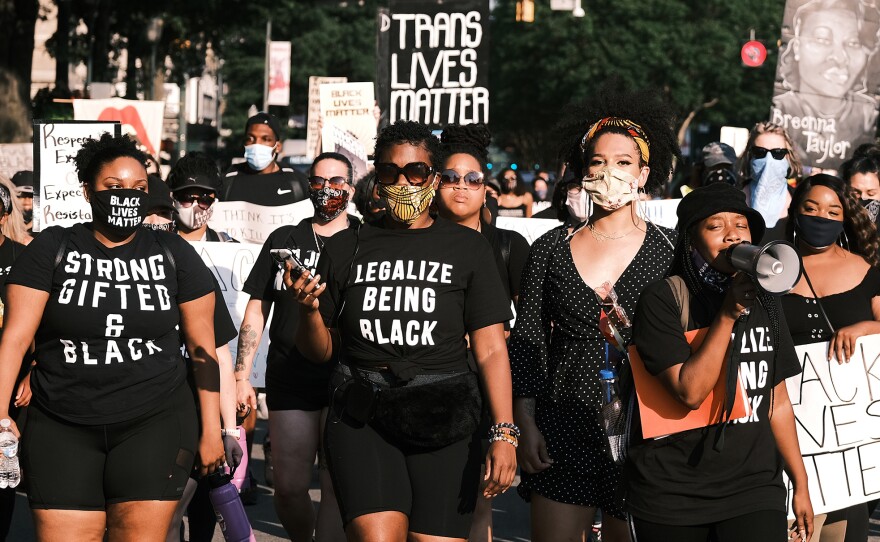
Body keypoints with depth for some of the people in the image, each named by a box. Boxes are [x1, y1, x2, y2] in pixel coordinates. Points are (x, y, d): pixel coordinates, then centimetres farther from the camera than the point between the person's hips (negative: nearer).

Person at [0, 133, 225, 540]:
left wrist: (211, 428, 6)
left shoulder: (173, 254, 6)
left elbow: (202, 346, 8)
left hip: (154, 425, 0)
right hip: (62, 429, 0)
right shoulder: (51, 250, 2)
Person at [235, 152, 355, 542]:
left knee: (338, 484, -7)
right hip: (289, 381, 2)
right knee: (289, 484, 3)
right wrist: (241, 375, 6)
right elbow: (257, 310, 14)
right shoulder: (283, 241, 13)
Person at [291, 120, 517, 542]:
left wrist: (504, 433, -8)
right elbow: (321, 352, 16)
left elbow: (490, 349, 3)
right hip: (362, 416, 0)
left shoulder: (466, 248, 8)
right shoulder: (345, 250, 12)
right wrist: (310, 311, -6)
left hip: (442, 421, 0)